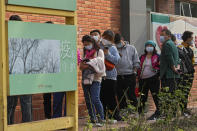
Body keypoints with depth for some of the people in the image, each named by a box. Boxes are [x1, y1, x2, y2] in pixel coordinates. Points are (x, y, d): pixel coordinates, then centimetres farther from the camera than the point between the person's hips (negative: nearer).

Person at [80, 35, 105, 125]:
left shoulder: (99, 51, 5)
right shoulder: (85, 53, 19)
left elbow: (99, 63, -8)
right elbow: (81, 66, 17)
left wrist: (88, 65, -14)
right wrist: (82, 65, -6)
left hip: (95, 78, -5)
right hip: (85, 79, 5)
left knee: (95, 99, -15)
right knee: (88, 100, 5)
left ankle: (101, 118, -8)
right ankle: (93, 118, 13)